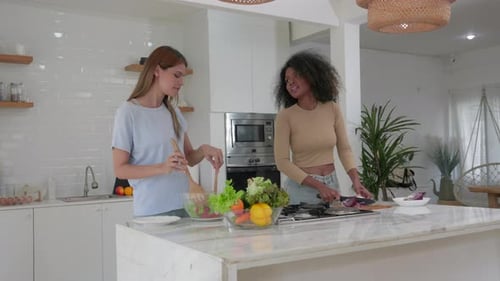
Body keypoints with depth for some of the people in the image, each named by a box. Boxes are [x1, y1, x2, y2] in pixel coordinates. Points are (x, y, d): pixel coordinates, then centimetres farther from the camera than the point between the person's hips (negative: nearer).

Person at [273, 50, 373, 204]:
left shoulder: (332, 109, -1)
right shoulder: (285, 116, -10)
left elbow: (344, 149, 4)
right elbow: (282, 161, -13)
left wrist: (356, 180, -12)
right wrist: (318, 186, -19)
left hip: (332, 184, 3)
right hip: (301, 187, -3)